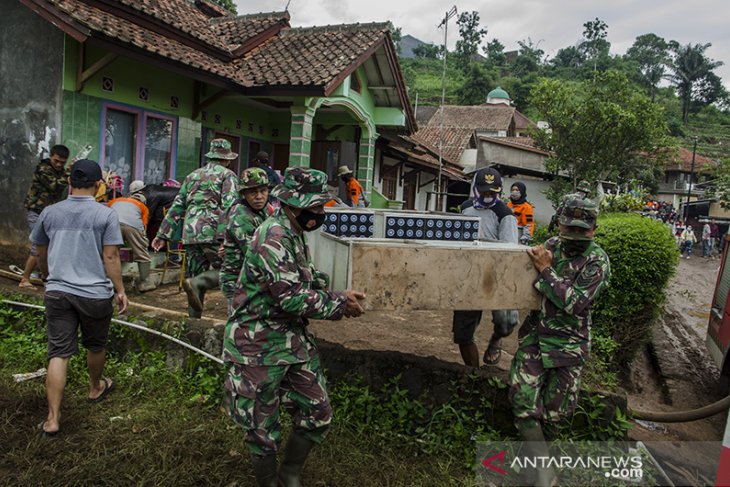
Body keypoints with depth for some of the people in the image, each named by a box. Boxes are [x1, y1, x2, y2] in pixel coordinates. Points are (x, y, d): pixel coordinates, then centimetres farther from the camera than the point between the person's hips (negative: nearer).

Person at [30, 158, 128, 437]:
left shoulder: (49, 213, 4)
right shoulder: (105, 215, -8)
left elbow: (41, 256, 14)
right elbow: (110, 258, -10)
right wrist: (120, 291, -2)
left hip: (57, 292, 3)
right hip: (96, 294, -2)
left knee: (58, 353, 4)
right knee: (95, 346, 20)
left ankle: (52, 419, 3)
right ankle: (96, 388, 43)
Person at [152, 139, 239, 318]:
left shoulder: (192, 175, 23)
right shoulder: (228, 175, 4)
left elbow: (177, 207, 20)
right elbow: (229, 205, -12)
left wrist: (163, 234, 21)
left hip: (190, 234, 6)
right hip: (213, 231, -6)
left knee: (196, 274, 13)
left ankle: (194, 318, 13)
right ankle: (194, 283, -21)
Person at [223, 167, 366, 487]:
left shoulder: (295, 235, 8)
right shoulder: (272, 237, -22)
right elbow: (291, 298, -27)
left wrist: (338, 297, 0)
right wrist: (340, 304, -15)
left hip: (295, 340, 9)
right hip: (260, 347, -9)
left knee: (318, 414, 15)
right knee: (263, 427, 9)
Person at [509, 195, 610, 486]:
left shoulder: (597, 261, -9)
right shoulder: (551, 246, 4)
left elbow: (576, 303, -20)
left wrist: (545, 270, -20)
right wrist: (536, 262, -6)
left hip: (568, 343, -3)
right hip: (535, 334, 3)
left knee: (554, 413, 7)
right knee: (523, 402, -7)